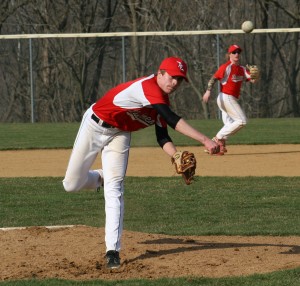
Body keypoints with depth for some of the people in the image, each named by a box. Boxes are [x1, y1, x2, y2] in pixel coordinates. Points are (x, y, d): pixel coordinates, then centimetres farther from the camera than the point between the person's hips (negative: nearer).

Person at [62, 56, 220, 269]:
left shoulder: (163, 102, -5)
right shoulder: (148, 86, -32)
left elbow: (162, 137, -5)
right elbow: (172, 120, -42)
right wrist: (205, 141, -49)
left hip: (119, 135, 6)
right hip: (95, 126, -6)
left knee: (114, 190, -9)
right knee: (72, 185, 0)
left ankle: (113, 250, -13)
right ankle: (101, 178, 34)